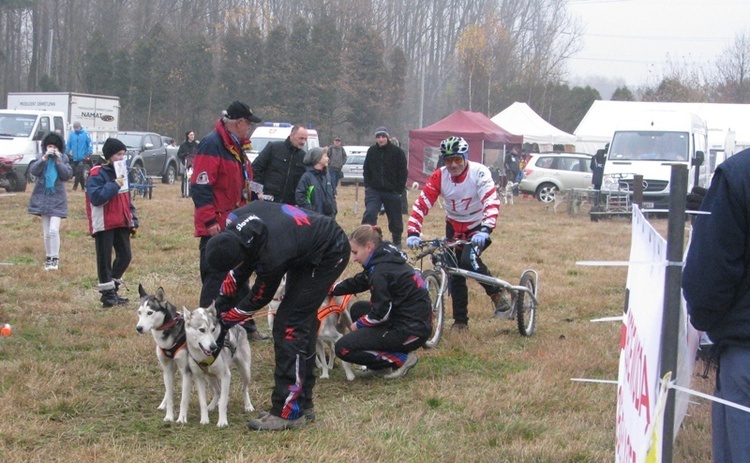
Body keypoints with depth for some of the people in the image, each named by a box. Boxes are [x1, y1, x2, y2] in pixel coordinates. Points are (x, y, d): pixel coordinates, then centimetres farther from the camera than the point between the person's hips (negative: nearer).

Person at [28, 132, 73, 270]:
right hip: (42, 198, 2)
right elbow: (33, 170, -13)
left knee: (54, 230, -15)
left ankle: (55, 258, -6)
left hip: (57, 199, -2)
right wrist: (44, 158, -20)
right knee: (46, 232, 9)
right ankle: (49, 257, 21)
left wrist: (58, 161, -17)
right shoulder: (40, 157, 3)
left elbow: (68, 175, -10)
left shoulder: (63, 159, 2)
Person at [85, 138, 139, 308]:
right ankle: (107, 294, 6)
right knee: (105, 260, -1)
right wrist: (114, 185, -23)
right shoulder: (97, 174, -10)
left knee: (125, 256, 7)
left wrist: (133, 220, 13)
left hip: (122, 223, 8)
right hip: (104, 224, -7)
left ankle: (113, 289, 21)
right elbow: (96, 197, -24)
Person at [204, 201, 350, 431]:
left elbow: (260, 298, -16)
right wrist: (224, 298, 3)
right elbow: (240, 269, 4)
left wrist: (227, 317, -2)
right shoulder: (234, 223, -18)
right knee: (303, 325, 14)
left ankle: (288, 412, -10)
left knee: (289, 326, -13)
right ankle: (303, 404, 24)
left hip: (329, 255, -9)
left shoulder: (271, 257, -38)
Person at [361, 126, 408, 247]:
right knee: (369, 215, -16)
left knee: (395, 219, 8)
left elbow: (403, 173, -2)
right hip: (374, 190, 2)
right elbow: (366, 170, 13)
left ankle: (397, 241, 26)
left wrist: (399, 189, -8)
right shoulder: (371, 151, 4)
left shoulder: (397, 152, -4)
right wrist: (368, 186, 3)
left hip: (392, 192, -1)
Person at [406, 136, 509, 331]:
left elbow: (492, 202, -34)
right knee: (455, 274, 4)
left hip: (477, 227, -4)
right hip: (454, 228, 4)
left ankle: (498, 294, -9)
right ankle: (460, 321, 18)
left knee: (469, 259, -29)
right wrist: (413, 233, -33)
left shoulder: (479, 173, -24)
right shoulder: (439, 177, -16)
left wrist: (485, 230, -49)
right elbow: (421, 204, -20)